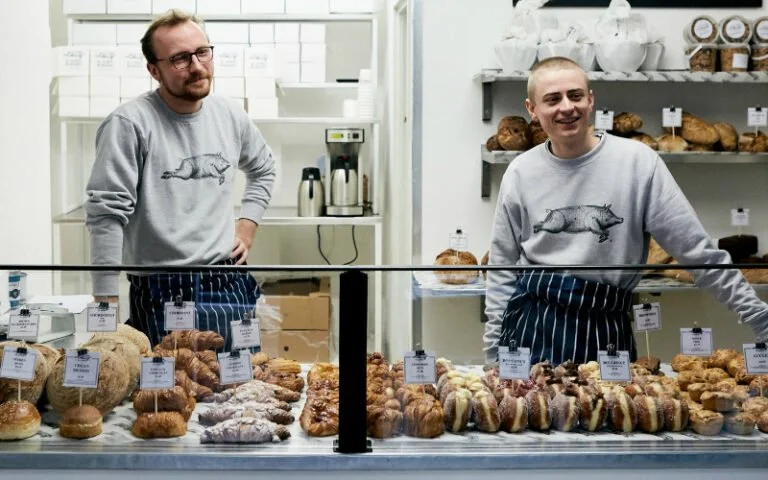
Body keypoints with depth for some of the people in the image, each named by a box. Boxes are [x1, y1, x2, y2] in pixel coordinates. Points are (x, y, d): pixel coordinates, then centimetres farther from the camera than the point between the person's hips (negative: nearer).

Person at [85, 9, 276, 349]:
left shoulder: (231, 116, 7)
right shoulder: (129, 124, -12)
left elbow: (264, 169, 28)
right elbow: (107, 215, -14)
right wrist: (106, 302, -16)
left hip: (230, 286, 6)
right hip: (162, 293, -6)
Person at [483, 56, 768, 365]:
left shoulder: (638, 161, -4)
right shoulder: (520, 173, 2)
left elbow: (698, 252, -2)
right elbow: (503, 269, 7)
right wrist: (493, 355, 4)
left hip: (606, 328, -1)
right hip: (532, 323, 1)